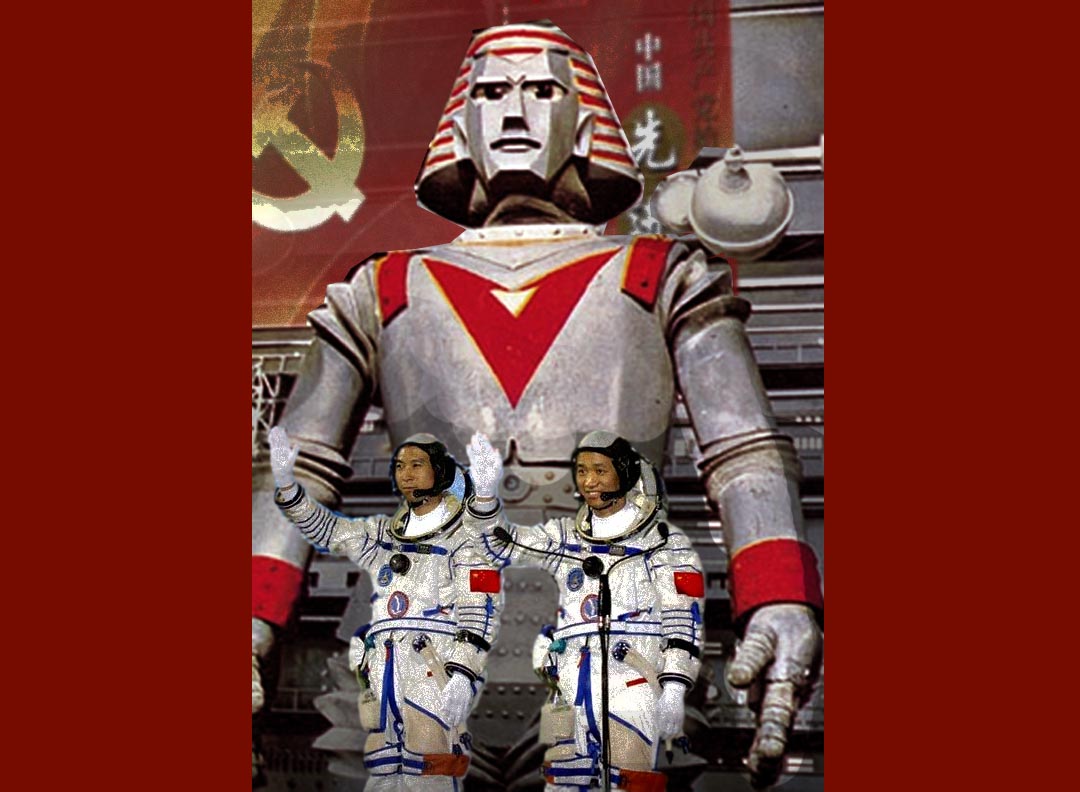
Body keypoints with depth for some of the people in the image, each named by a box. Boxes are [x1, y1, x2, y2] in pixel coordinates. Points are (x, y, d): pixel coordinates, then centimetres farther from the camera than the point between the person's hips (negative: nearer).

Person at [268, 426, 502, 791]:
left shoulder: (465, 536, 2)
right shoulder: (384, 534, 23)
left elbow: (479, 611, -7)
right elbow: (325, 529, 19)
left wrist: (462, 676, -18)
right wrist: (285, 481, 5)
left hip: (435, 665, -6)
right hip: (383, 668, 7)